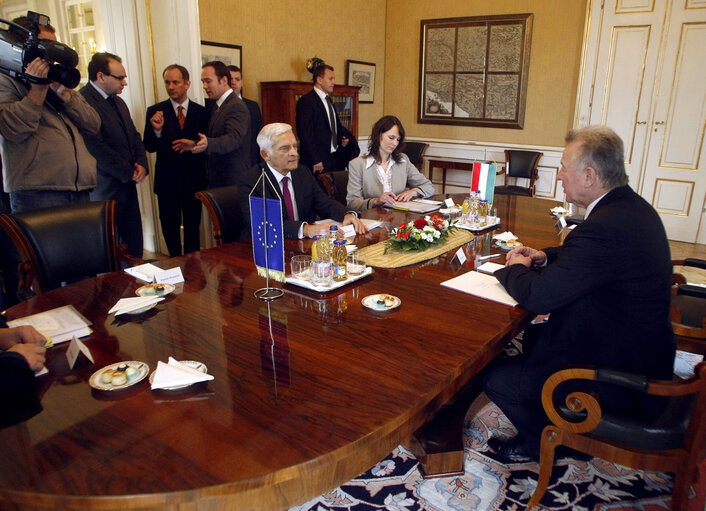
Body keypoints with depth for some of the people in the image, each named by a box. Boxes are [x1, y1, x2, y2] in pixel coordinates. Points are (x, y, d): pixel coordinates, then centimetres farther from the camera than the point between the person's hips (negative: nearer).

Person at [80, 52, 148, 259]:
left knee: (134, 246, 9)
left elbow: (134, 137, 21)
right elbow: (96, 147, -18)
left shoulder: (118, 102, 18)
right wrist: (129, 172, -11)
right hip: (104, 189, -9)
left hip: (128, 184, 9)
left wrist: (141, 163, 2)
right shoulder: (83, 101, -12)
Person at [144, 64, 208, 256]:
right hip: (167, 181, 0)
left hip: (194, 180, 1)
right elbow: (149, 147, -5)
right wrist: (157, 130, -24)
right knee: (170, 226, 10)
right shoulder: (155, 111, 0)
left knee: (193, 226, 10)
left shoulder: (201, 112, 3)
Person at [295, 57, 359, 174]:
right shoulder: (306, 101, -9)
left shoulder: (329, 100, 18)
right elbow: (305, 134, -15)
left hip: (335, 158, 8)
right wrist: (315, 160, -18)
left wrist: (343, 137, 9)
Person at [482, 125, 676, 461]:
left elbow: (537, 297, -29)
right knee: (534, 336, 24)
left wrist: (516, 269, -7)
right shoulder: (632, 207, 1)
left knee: (496, 379, -5)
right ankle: (541, 432, 35)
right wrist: (544, 258, 2)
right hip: (640, 349, 10)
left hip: (619, 376, -10)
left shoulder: (605, 228, -32)